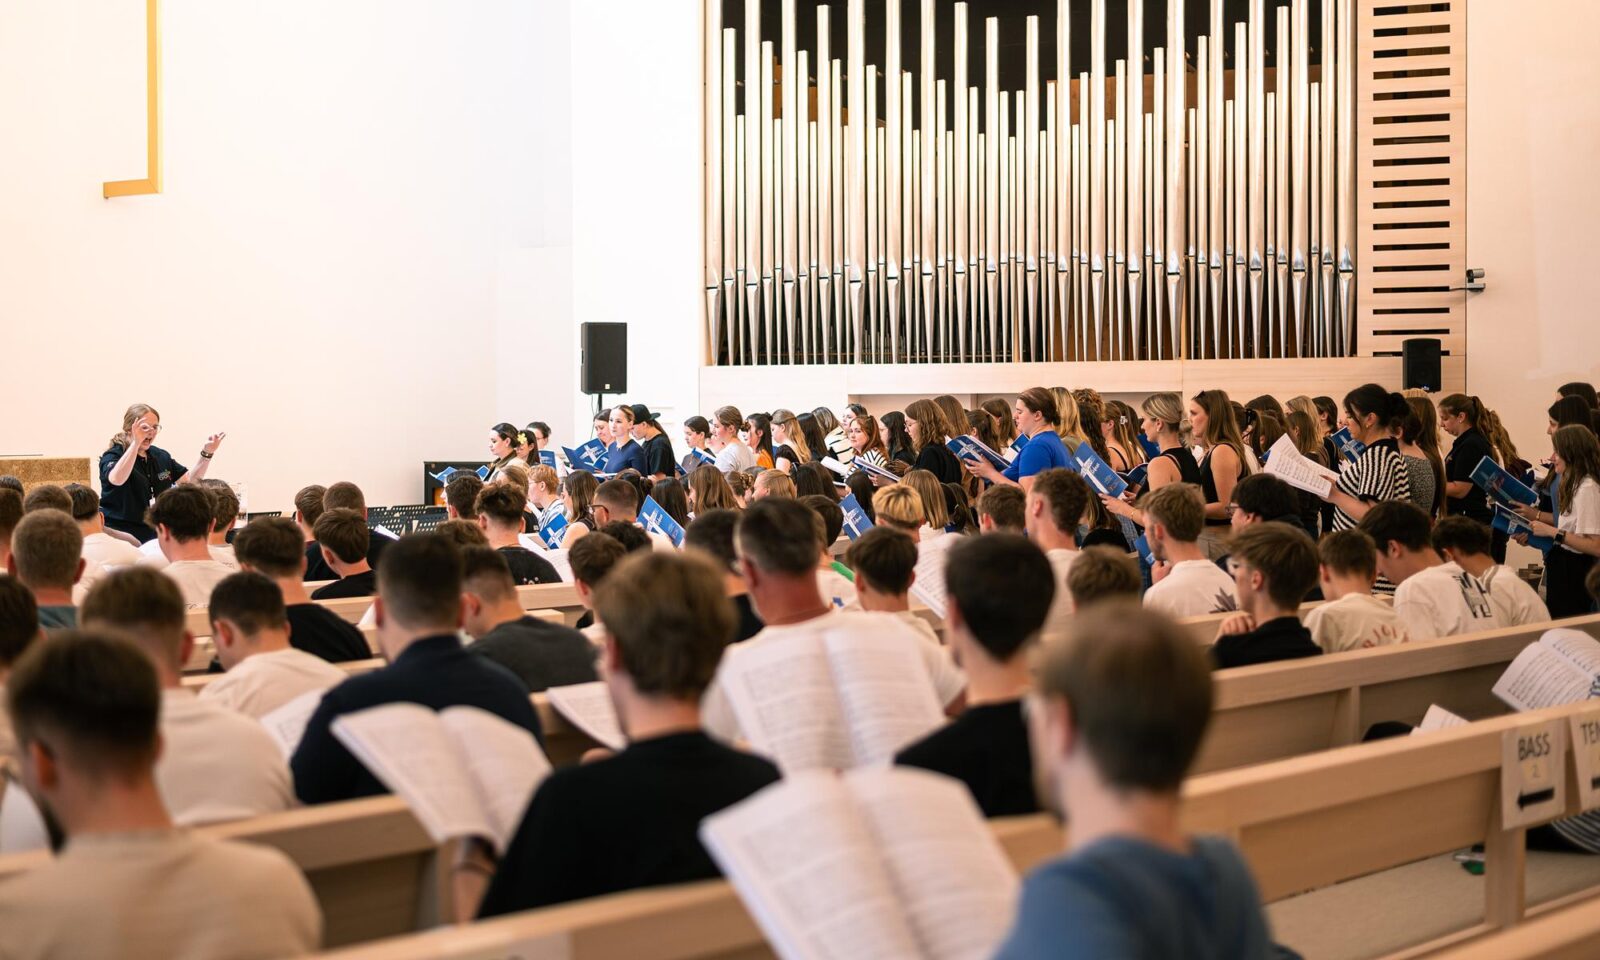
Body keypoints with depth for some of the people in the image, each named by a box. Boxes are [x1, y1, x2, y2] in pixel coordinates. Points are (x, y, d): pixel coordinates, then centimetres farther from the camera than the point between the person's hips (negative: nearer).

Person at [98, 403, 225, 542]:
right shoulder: (113, 456, -9)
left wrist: (207, 453, 0)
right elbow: (117, 479, -33)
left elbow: (191, 480, 15)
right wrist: (135, 444, -43)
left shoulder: (161, 456, 11)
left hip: (152, 534, 6)